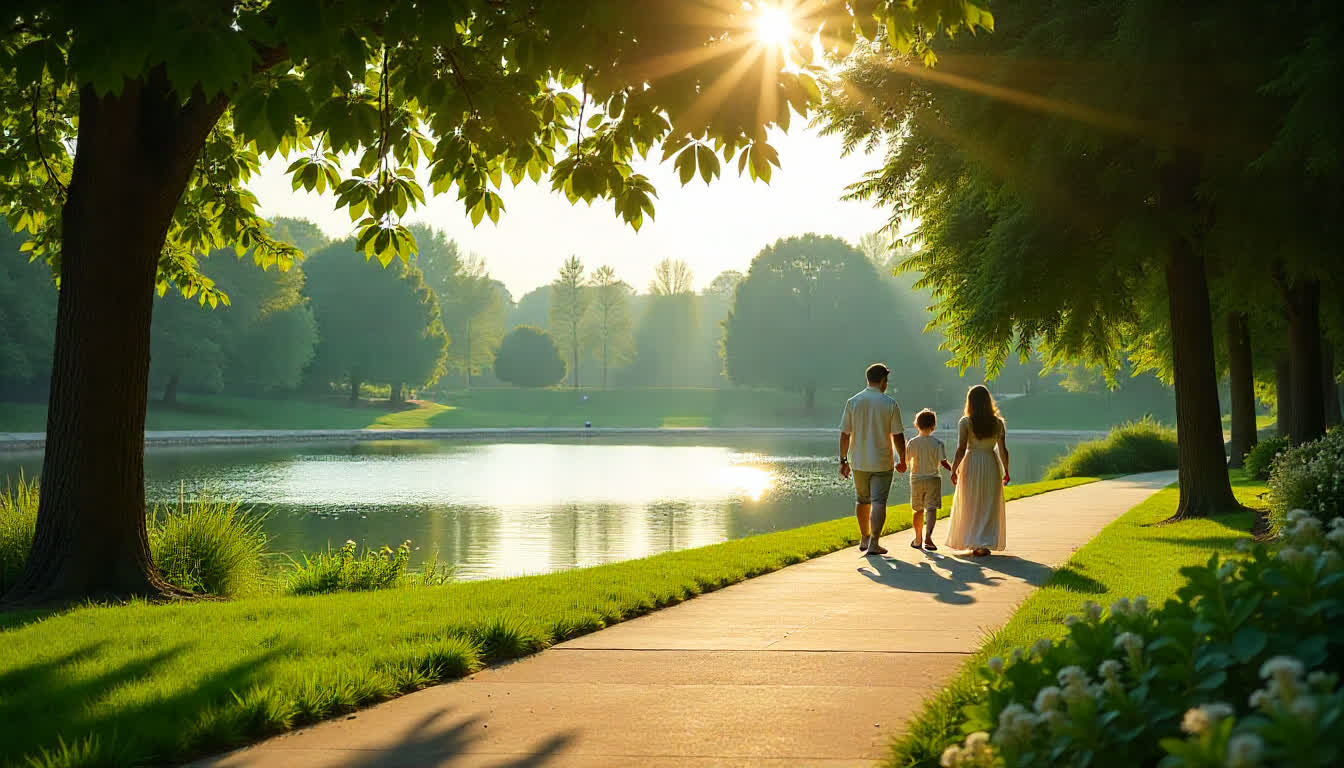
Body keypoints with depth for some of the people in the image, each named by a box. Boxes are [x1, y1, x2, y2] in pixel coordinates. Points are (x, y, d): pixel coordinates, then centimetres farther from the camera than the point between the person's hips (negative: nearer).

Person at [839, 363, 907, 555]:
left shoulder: (853, 402, -2)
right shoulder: (890, 404, -8)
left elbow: (845, 435, -1)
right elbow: (898, 436, -7)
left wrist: (843, 460, 7)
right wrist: (902, 460, 5)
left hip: (859, 462, 3)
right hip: (883, 463, -3)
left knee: (862, 501, 18)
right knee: (878, 502, -3)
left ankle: (865, 539, 30)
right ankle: (874, 543, -11)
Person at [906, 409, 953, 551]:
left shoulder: (912, 443, -4)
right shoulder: (938, 443, -8)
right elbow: (943, 462, -10)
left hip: (916, 479, 2)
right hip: (933, 479, -2)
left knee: (919, 510, 13)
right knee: (931, 509, -7)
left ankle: (918, 539, 22)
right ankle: (928, 536, -25)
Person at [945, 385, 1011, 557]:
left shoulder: (965, 422, -8)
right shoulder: (998, 423, 0)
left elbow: (961, 450, -11)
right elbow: (1003, 450, 1)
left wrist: (954, 470, -3)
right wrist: (1006, 471, 10)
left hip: (971, 465, -2)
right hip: (992, 465, 2)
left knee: (970, 507, 11)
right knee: (989, 507, 9)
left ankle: (973, 542, 13)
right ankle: (984, 544, 4)